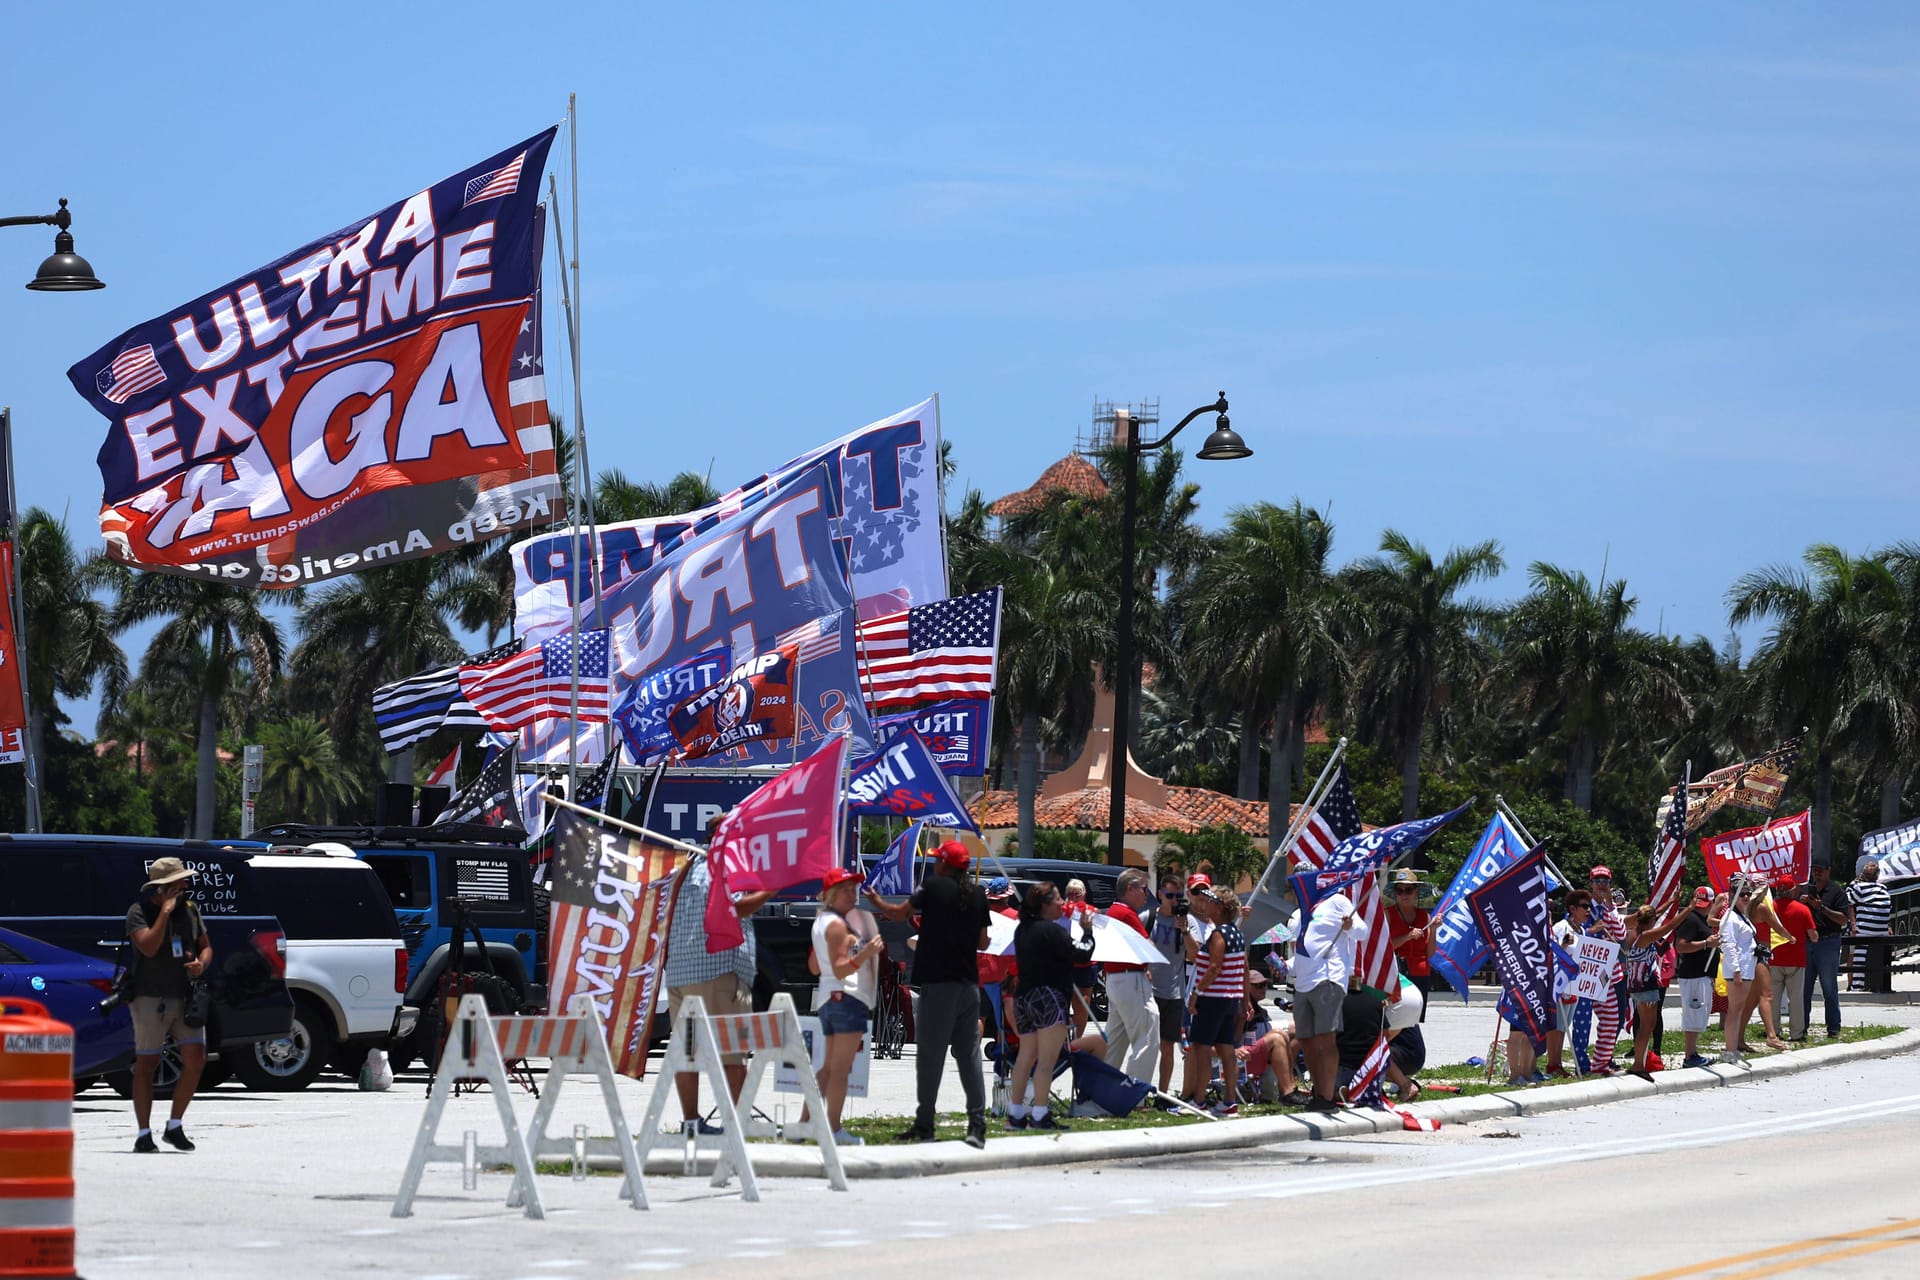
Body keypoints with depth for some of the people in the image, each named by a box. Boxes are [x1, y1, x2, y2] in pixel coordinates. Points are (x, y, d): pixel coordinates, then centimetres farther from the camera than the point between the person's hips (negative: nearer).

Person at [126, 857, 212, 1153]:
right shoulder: (139, 912, -7)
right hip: (151, 998, -5)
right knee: (146, 1064, 0)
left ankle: (174, 1126, 9)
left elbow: (205, 946, 19)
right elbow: (149, 946, -22)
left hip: (185, 997, 5)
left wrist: (201, 962, -4)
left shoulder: (190, 909, 10)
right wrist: (165, 912, -19)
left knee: (196, 1060, -5)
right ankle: (144, 1134, 6)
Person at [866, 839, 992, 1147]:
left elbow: (899, 913, 6)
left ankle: (924, 1125, 2)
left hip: (938, 985, -5)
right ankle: (977, 1124, -2)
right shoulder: (978, 895, 6)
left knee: (929, 1056, 0)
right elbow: (982, 942, 14)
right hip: (969, 983, 5)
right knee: (969, 1055, 5)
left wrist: (876, 901, 25)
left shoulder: (933, 887, -7)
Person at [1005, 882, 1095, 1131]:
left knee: (1026, 1057, 13)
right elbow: (1081, 954, -15)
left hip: (1024, 998, 9)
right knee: (1047, 1059, -9)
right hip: (1049, 998, -9)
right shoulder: (1051, 931, -13)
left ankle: (1015, 1114, 15)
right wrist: (1087, 930, 0)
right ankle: (1039, 1116, -13)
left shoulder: (1023, 930, 12)